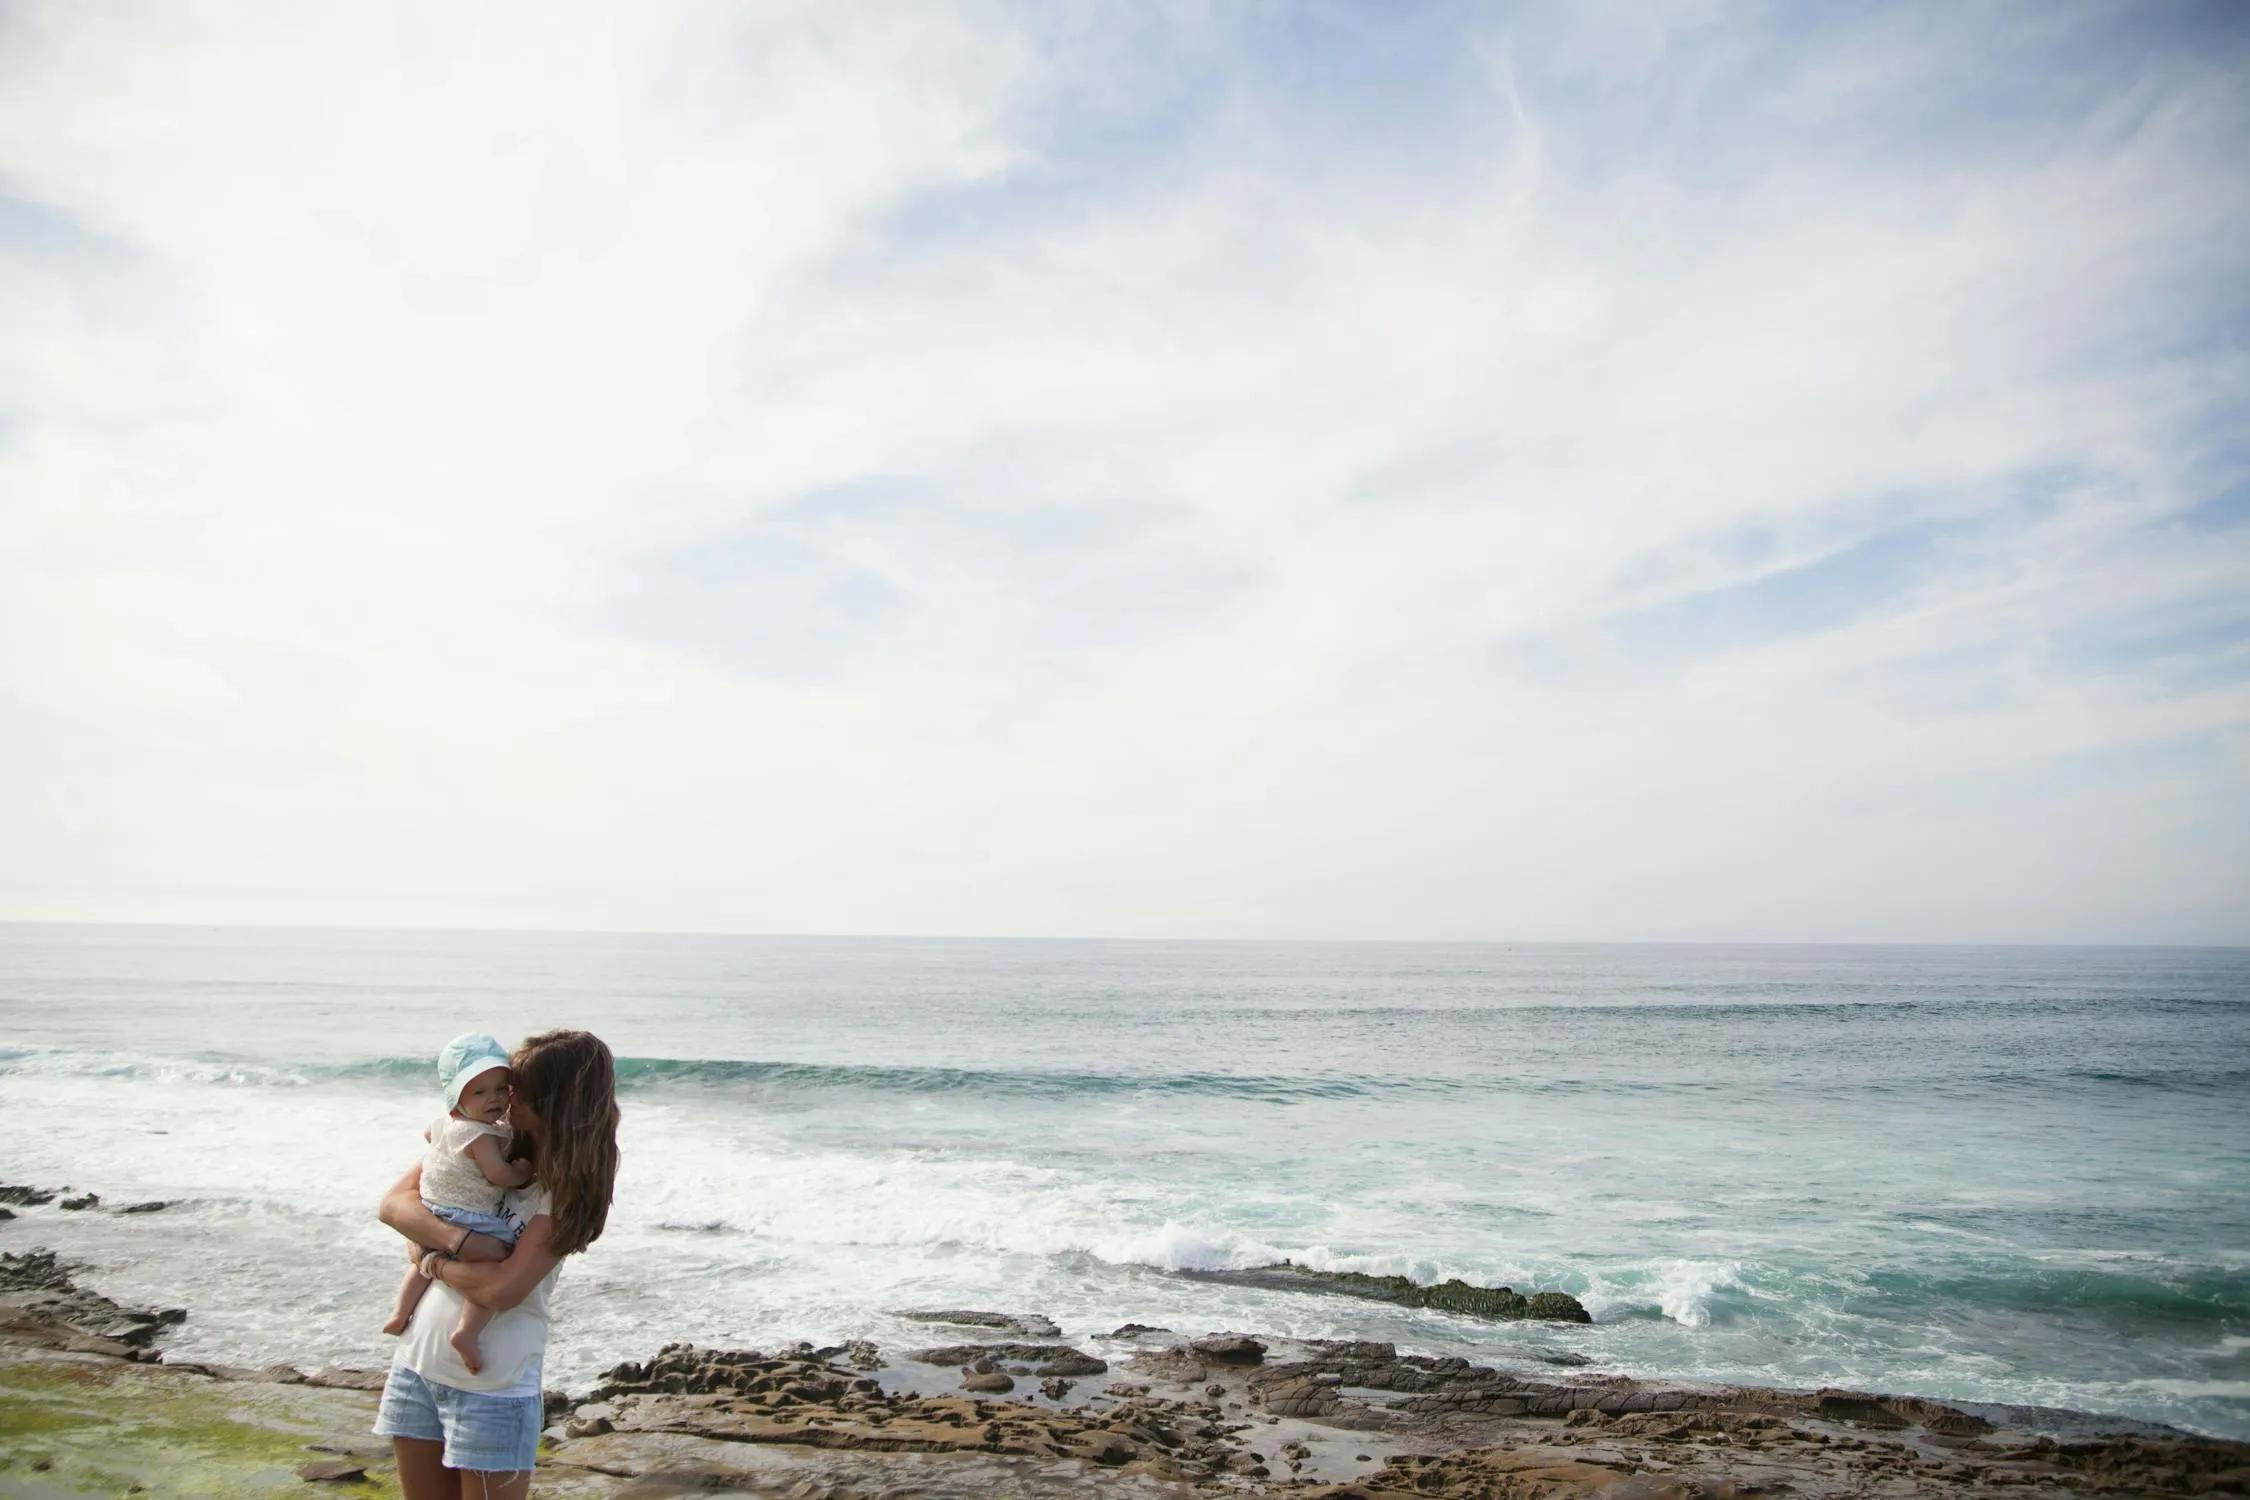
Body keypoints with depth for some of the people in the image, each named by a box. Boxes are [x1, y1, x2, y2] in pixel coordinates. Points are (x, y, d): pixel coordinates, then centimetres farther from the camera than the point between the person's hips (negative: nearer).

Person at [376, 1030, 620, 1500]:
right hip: (417, 1364, 5)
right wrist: (460, 1241, -19)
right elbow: (394, 1203, -5)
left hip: (493, 1388, -5)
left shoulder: (570, 1190, -14)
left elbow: (503, 1289, -21)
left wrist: (434, 1263, -8)